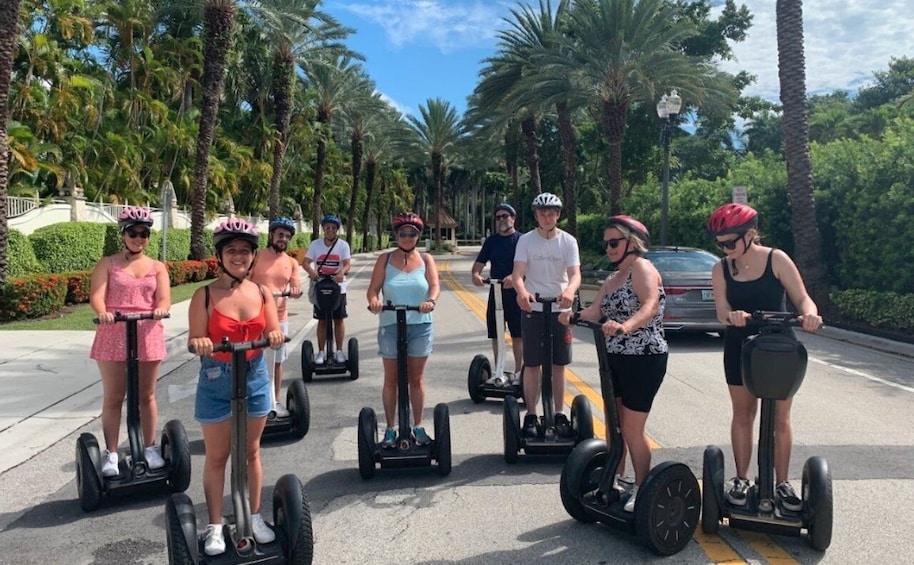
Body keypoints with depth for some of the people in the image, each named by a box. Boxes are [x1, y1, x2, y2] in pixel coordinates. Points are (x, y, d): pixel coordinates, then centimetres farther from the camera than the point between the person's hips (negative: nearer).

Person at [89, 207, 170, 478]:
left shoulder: (157, 267, 10)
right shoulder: (107, 264, 5)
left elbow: (164, 298, -3)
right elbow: (96, 295, -8)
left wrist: (161, 309, -27)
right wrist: (102, 312, -30)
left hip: (148, 335, 1)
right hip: (113, 335, -1)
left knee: (146, 395, 10)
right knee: (113, 397, 5)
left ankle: (150, 448, 22)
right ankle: (111, 454, 14)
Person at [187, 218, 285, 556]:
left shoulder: (262, 293, 0)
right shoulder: (205, 295, -9)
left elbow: (273, 334, 0)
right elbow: (196, 341, -10)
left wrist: (275, 336, -22)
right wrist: (199, 343, -32)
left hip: (255, 379, 3)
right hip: (216, 382, -3)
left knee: (251, 451, 15)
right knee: (217, 456, 9)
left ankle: (254, 516, 30)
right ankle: (215, 526, 23)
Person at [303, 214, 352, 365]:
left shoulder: (343, 245, -4)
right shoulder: (315, 244, 0)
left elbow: (348, 263, -13)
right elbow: (306, 262, -6)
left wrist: (342, 272, -36)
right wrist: (311, 271, -28)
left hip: (338, 287, -1)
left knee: (339, 319, 6)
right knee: (322, 320, 7)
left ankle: (339, 351, 17)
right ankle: (321, 351, 16)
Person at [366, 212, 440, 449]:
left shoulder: (426, 259, 6)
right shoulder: (385, 259, 4)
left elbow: (435, 285, -7)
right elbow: (373, 288, -3)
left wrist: (431, 300, -28)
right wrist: (373, 300, -26)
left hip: (420, 326, 0)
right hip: (390, 326, 0)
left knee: (417, 378, 10)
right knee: (391, 379, 7)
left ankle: (418, 427, 22)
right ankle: (390, 429, 18)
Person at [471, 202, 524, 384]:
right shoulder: (491, 241, 12)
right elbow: (479, 264, 7)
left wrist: (514, 276, -34)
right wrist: (476, 274, -17)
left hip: (515, 292, -4)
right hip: (495, 292, 4)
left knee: (517, 335, 2)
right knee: (496, 334, 7)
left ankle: (518, 372, 12)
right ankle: (499, 372, 17)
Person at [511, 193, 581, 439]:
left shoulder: (568, 241, -2)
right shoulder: (526, 240, -4)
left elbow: (575, 273, -13)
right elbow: (518, 273, -14)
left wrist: (570, 290, -36)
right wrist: (521, 291, -37)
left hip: (560, 310, 1)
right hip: (532, 309, -1)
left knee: (559, 365, 8)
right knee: (532, 365, 4)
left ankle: (559, 414, 19)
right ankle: (531, 415, 14)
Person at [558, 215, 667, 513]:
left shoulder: (642, 268, -13)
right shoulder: (611, 280, 13)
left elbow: (651, 305, -31)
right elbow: (595, 312, -2)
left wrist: (625, 325, -49)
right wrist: (574, 316, -23)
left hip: (644, 359, -8)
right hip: (615, 358, 8)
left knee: (632, 429, -3)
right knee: (614, 424, 15)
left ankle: (642, 489, 12)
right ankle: (616, 478, 30)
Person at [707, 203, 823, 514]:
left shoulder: (776, 259, -10)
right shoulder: (721, 269, -4)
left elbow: (802, 297, -13)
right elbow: (722, 310, -14)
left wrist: (809, 314, -36)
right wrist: (732, 316, -38)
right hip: (740, 348, 2)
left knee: (780, 418, 7)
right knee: (743, 414, 10)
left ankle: (782, 483, 20)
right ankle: (741, 479, 21)